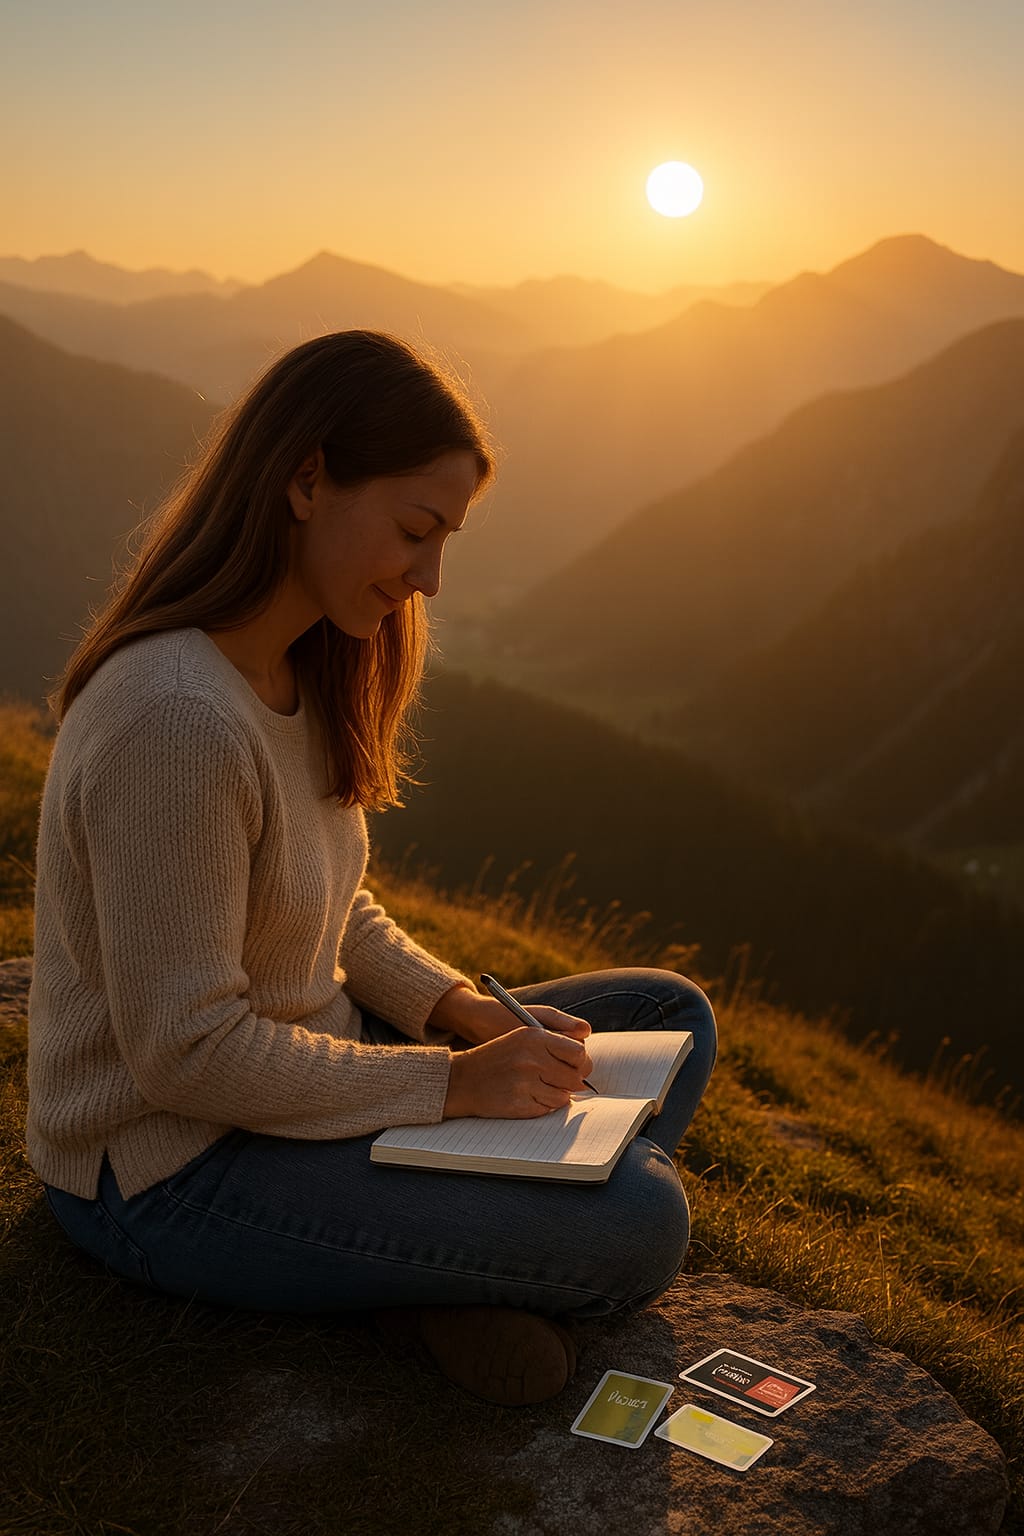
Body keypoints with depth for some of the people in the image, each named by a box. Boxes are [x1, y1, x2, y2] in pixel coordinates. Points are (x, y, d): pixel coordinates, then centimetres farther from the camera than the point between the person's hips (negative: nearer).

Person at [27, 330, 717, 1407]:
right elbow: (186, 1051, -27)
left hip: (306, 1064, 10)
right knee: (640, 1224, -23)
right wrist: (452, 1082, -21)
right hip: (169, 1171, -10)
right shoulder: (176, 721, -29)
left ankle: (472, 1276, -5)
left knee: (673, 1017, 6)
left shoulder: (299, 672, 3)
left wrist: (463, 1008, -4)